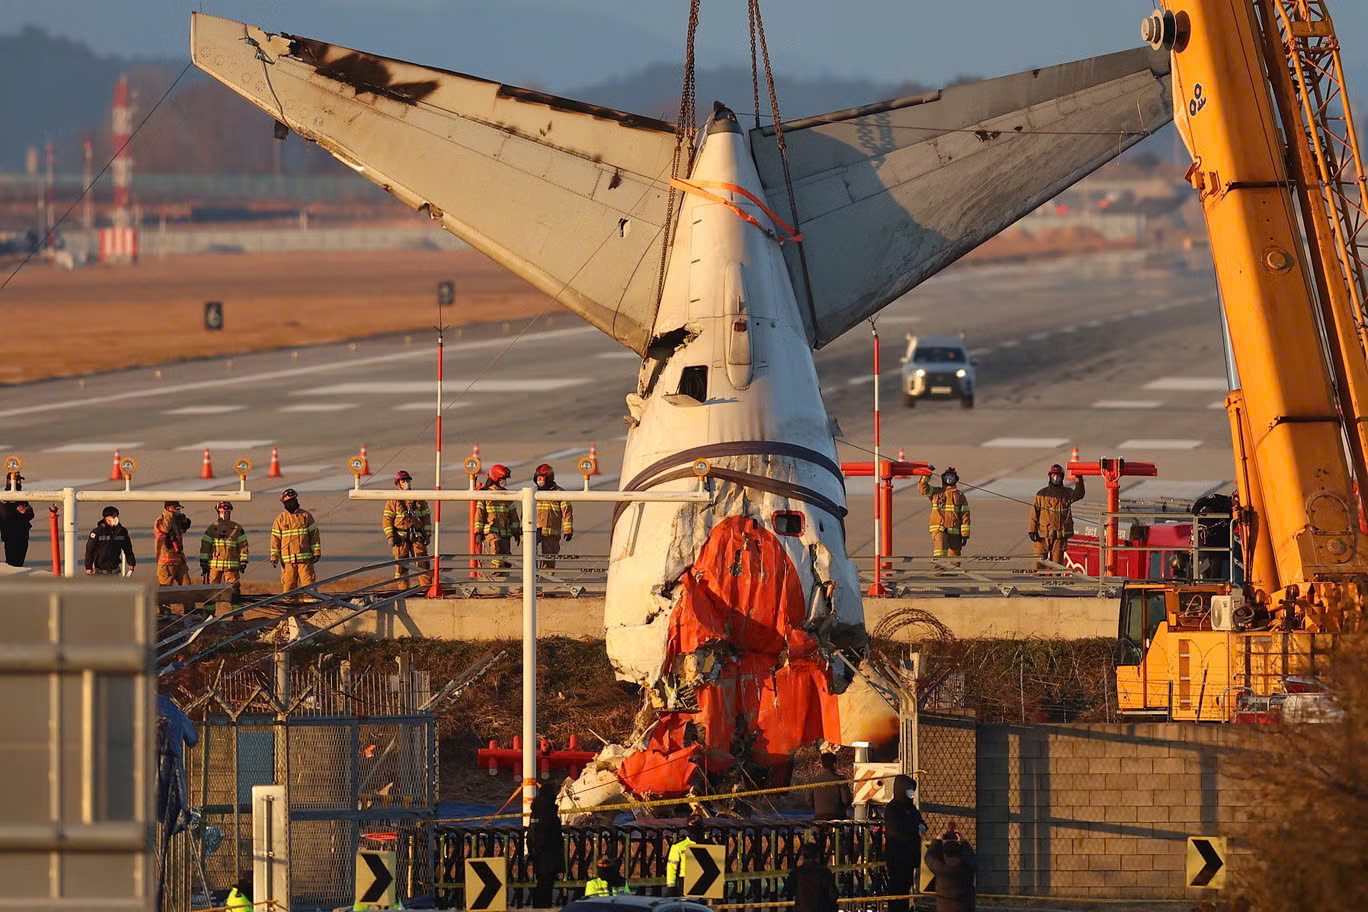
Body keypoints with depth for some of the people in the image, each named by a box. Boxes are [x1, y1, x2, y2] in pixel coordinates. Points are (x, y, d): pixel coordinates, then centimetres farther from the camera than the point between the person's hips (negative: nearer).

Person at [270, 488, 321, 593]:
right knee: (288, 584, 2)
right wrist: (274, 557, 1)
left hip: (305, 557, -1)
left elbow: (314, 534, 7)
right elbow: (275, 538, 7)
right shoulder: (280, 519, 7)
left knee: (308, 582, -6)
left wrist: (316, 552, 0)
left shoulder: (306, 516, 6)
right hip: (287, 560, 1)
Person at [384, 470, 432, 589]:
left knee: (422, 562, -5)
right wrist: (390, 537, -8)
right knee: (401, 565, 1)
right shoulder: (393, 501, 2)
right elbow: (387, 519, 1)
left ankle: (426, 586, -4)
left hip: (417, 537, 1)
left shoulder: (419, 499, 9)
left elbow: (426, 517, 12)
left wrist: (427, 534, 6)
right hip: (400, 537, -1)